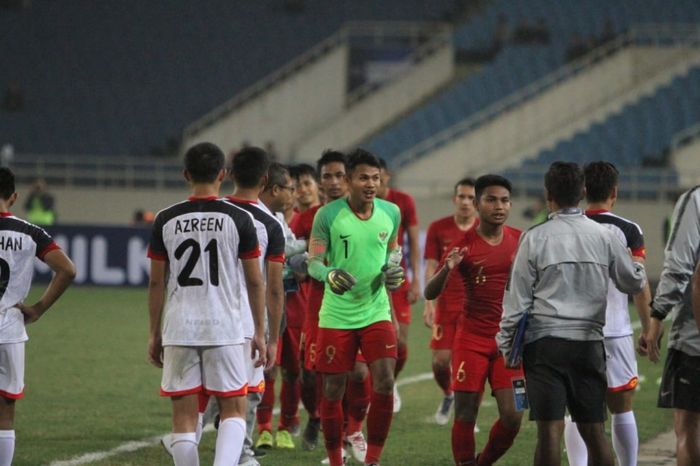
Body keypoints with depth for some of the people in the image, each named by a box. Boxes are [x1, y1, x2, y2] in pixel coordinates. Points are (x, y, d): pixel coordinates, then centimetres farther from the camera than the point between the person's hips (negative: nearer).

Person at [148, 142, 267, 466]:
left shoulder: (166, 221, 2)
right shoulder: (238, 220, -2)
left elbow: (156, 283, 5)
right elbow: (254, 282, 1)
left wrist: (154, 333, 13)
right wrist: (260, 332, 9)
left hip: (179, 330, 1)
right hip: (225, 329, -1)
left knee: (184, 415, 6)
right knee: (233, 410, 7)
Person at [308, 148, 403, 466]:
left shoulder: (391, 213, 2)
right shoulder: (328, 215, -9)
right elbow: (314, 261, -7)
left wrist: (393, 268, -2)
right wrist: (329, 274, -29)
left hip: (376, 312, 2)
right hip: (336, 315, -2)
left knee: (384, 383, -10)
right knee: (333, 391, 3)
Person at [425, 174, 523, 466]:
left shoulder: (520, 241, 3)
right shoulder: (464, 245, -5)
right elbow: (430, 293, -8)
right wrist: (446, 269, -26)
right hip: (472, 339, -2)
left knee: (512, 416, -5)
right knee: (465, 415, -3)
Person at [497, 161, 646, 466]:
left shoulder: (536, 238, -4)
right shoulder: (604, 236, 3)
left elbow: (517, 297, -3)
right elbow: (634, 283, 14)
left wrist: (506, 342, 7)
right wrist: (635, 262, 36)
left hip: (545, 342, -3)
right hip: (590, 342, 3)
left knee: (549, 429, -5)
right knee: (593, 431, 7)